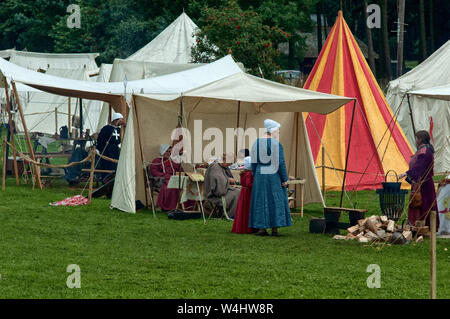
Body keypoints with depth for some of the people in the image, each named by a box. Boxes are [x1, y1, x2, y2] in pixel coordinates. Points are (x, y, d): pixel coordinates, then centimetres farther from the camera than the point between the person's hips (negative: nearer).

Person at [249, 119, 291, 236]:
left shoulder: (256, 143, 2)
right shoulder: (277, 144, -13)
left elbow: (254, 162, 4)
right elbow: (280, 163, -16)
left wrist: (255, 177, 13)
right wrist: (285, 179, -9)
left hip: (260, 175, 4)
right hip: (274, 177, -4)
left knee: (261, 201, 9)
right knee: (275, 201, 4)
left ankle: (262, 229, 6)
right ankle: (275, 229, 2)